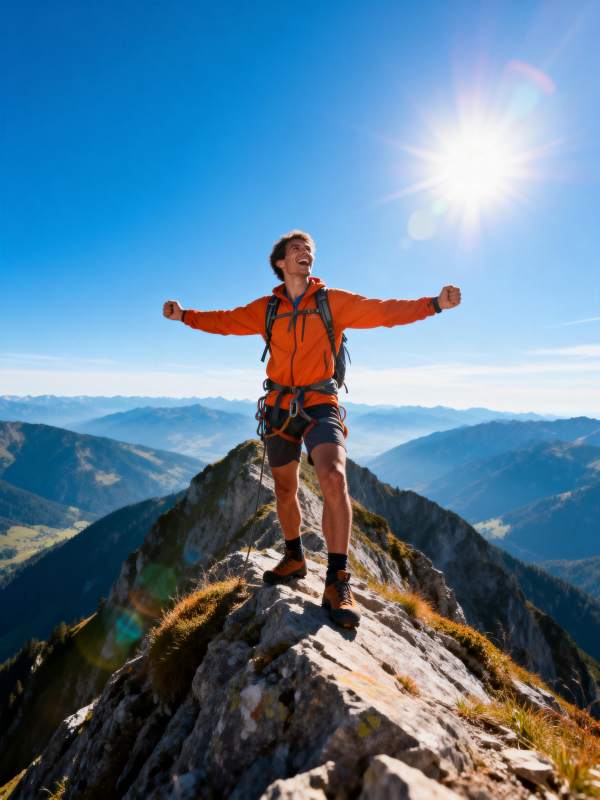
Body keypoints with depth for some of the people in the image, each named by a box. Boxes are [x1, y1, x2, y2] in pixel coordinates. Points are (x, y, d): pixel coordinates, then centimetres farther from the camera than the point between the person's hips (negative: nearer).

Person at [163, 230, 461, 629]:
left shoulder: (334, 301, 2)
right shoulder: (266, 308, 9)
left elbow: (383, 312, -6)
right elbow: (226, 321, 15)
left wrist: (434, 303, -17)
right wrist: (184, 315, 4)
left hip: (320, 405, -3)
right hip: (280, 406, 4)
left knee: (334, 479, -27)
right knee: (285, 491, 14)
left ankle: (338, 582, -15)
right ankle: (295, 558, 39)